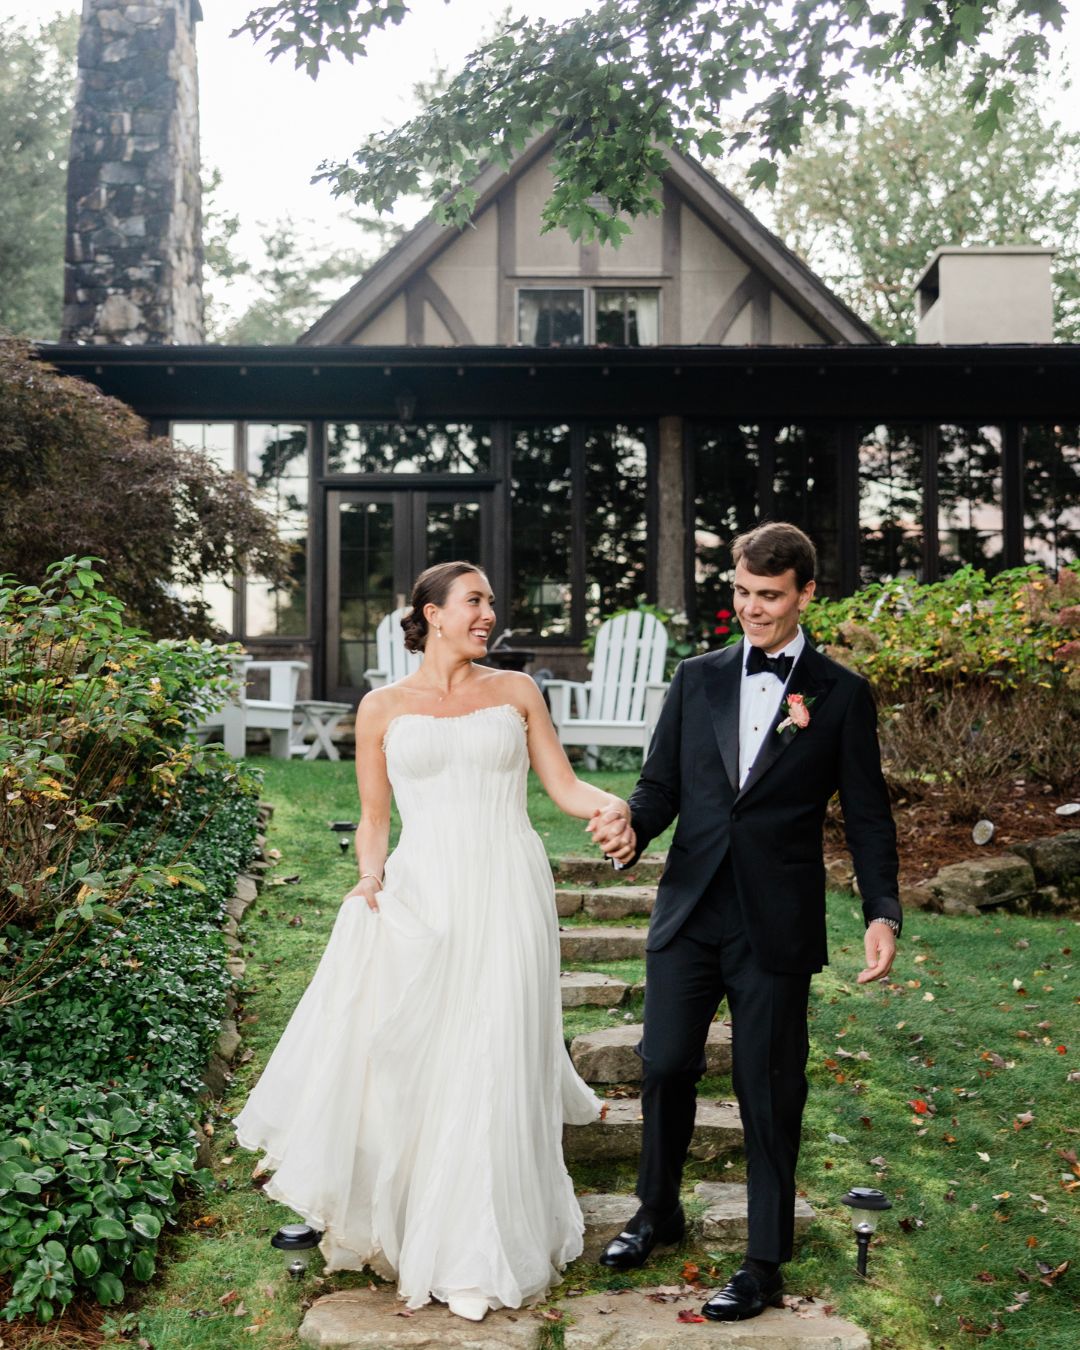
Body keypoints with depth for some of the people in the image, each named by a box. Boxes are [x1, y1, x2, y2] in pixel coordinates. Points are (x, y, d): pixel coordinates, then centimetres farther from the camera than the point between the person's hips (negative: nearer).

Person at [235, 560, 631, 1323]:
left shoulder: (516, 692, 9)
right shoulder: (383, 708, 7)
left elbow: (564, 786, 6)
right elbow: (375, 818, 10)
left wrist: (610, 805, -15)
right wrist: (370, 879, -8)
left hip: (508, 898, 0)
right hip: (420, 902, 0)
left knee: (494, 1074, 1)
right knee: (400, 1066, -2)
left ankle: (484, 1257, 16)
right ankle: (390, 1224, 22)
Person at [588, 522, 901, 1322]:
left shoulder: (841, 696, 0)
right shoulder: (698, 679, 8)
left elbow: (867, 816, 0)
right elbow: (661, 783, 9)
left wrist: (883, 913, -11)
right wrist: (632, 826, -12)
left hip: (776, 927, -3)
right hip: (689, 915, 3)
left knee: (769, 1091, 5)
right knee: (665, 1066, 9)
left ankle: (765, 1264, 19)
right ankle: (658, 1212, 34)